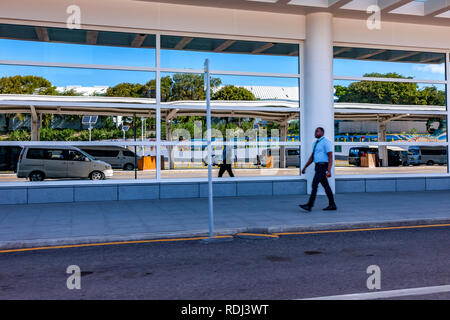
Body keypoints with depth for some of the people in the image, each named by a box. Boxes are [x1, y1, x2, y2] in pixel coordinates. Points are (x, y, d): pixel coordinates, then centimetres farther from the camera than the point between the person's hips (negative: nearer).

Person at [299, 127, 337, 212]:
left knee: (314, 184, -14)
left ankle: (309, 205, -15)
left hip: (323, 166, -9)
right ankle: (332, 205, 17)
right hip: (318, 167, 9)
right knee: (326, 186, 11)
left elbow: (330, 157, -17)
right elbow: (312, 157, 21)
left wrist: (329, 171, -25)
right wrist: (305, 167, 17)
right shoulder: (315, 143, 16)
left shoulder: (326, 142, -12)